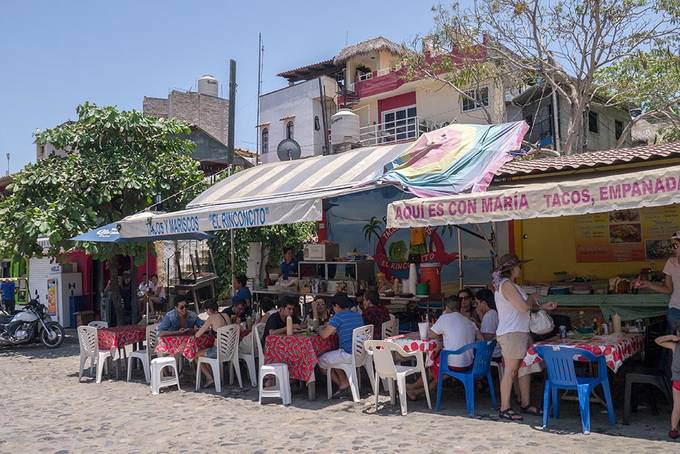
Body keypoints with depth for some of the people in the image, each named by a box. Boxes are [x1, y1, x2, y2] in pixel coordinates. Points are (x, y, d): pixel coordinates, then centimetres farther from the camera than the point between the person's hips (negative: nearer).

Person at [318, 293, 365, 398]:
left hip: (348, 355, -9)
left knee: (321, 361, 11)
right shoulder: (358, 316, 10)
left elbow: (324, 335, -13)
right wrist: (333, 330, 26)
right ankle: (345, 381, 20)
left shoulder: (338, 317, -14)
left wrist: (320, 330, 10)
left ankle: (343, 384, 14)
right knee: (332, 357, 30)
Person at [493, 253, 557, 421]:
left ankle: (526, 404, 24)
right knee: (510, 371, -5)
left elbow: (521, 307, 25)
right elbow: (523, 307, -21)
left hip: (520, 332, 10)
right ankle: (504, 409, 1)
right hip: (511, 334, -10)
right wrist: (532, 298, -2)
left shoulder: (510, 284, 17)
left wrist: (542, 306, 21)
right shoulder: (506, 285, -17)